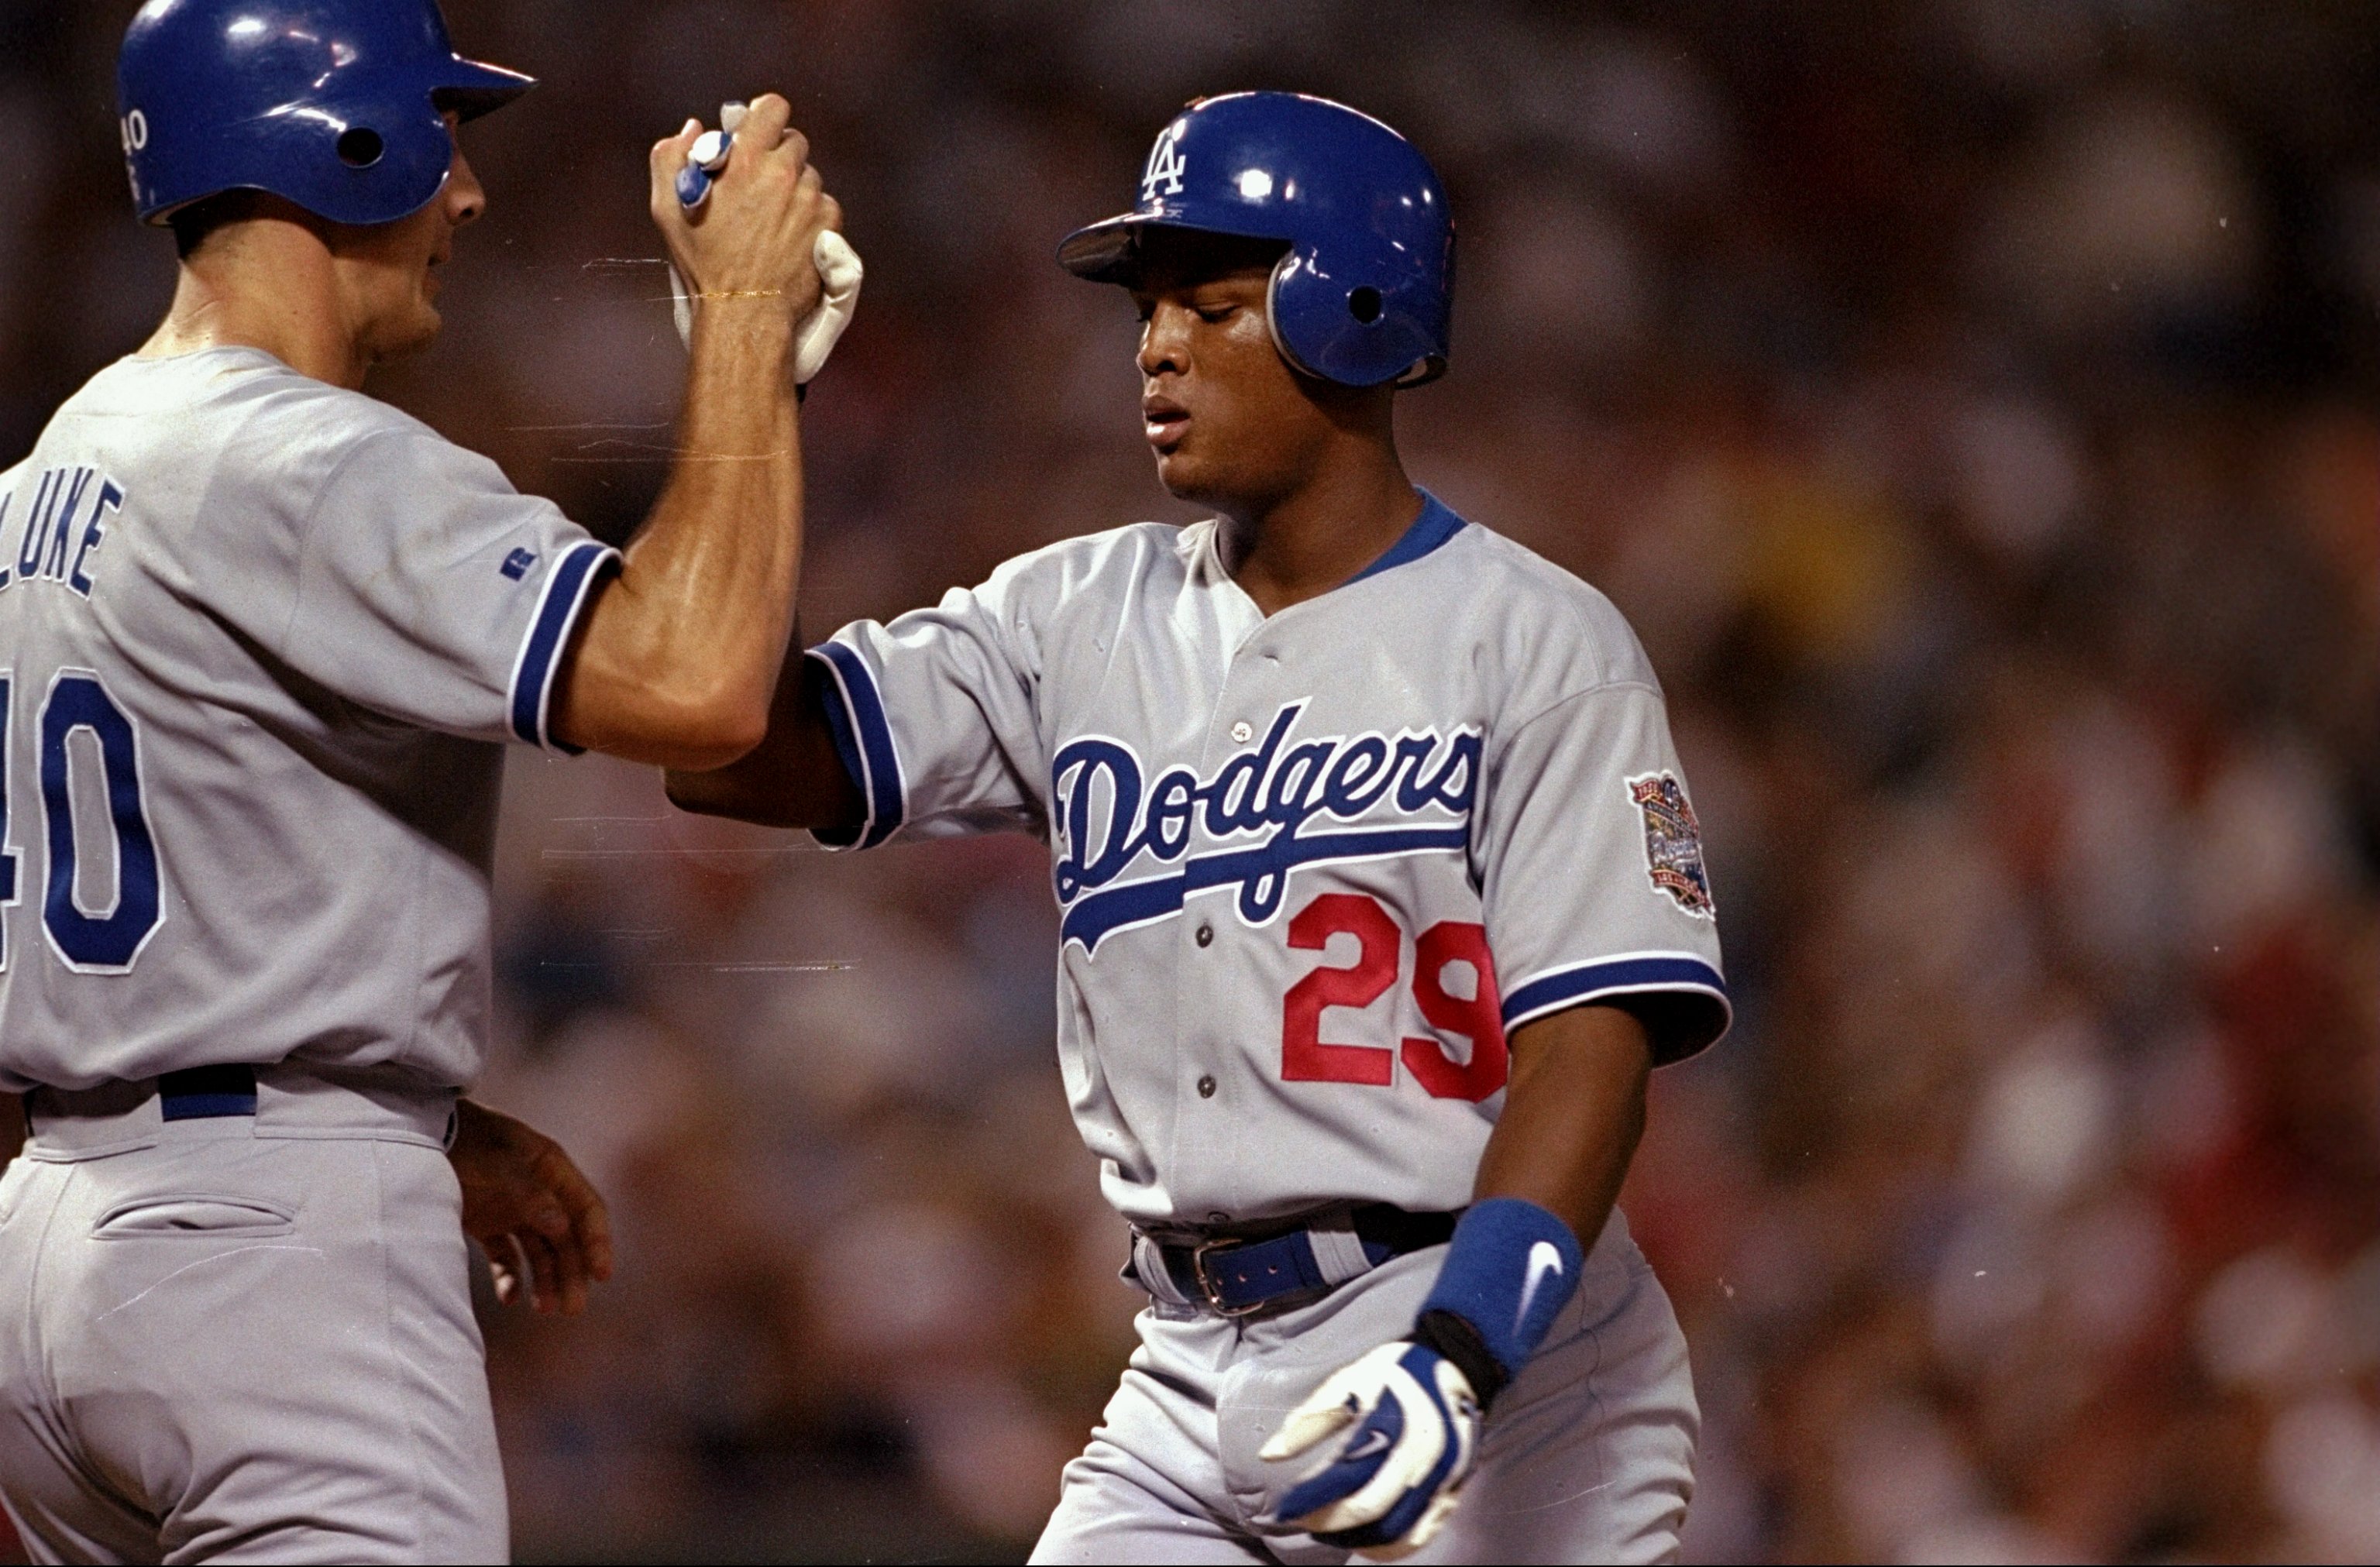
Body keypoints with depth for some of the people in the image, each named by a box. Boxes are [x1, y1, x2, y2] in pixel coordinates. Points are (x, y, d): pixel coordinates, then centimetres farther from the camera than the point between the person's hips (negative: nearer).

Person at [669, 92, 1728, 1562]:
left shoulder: (1535, 642, -4)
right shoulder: (1082, 620, 11)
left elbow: (1590, 1040, -13)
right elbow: (735, 756, 2)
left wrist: (1461, 1358, -27)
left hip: (1507, 1387, -5)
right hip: (1192, 1391, 5)